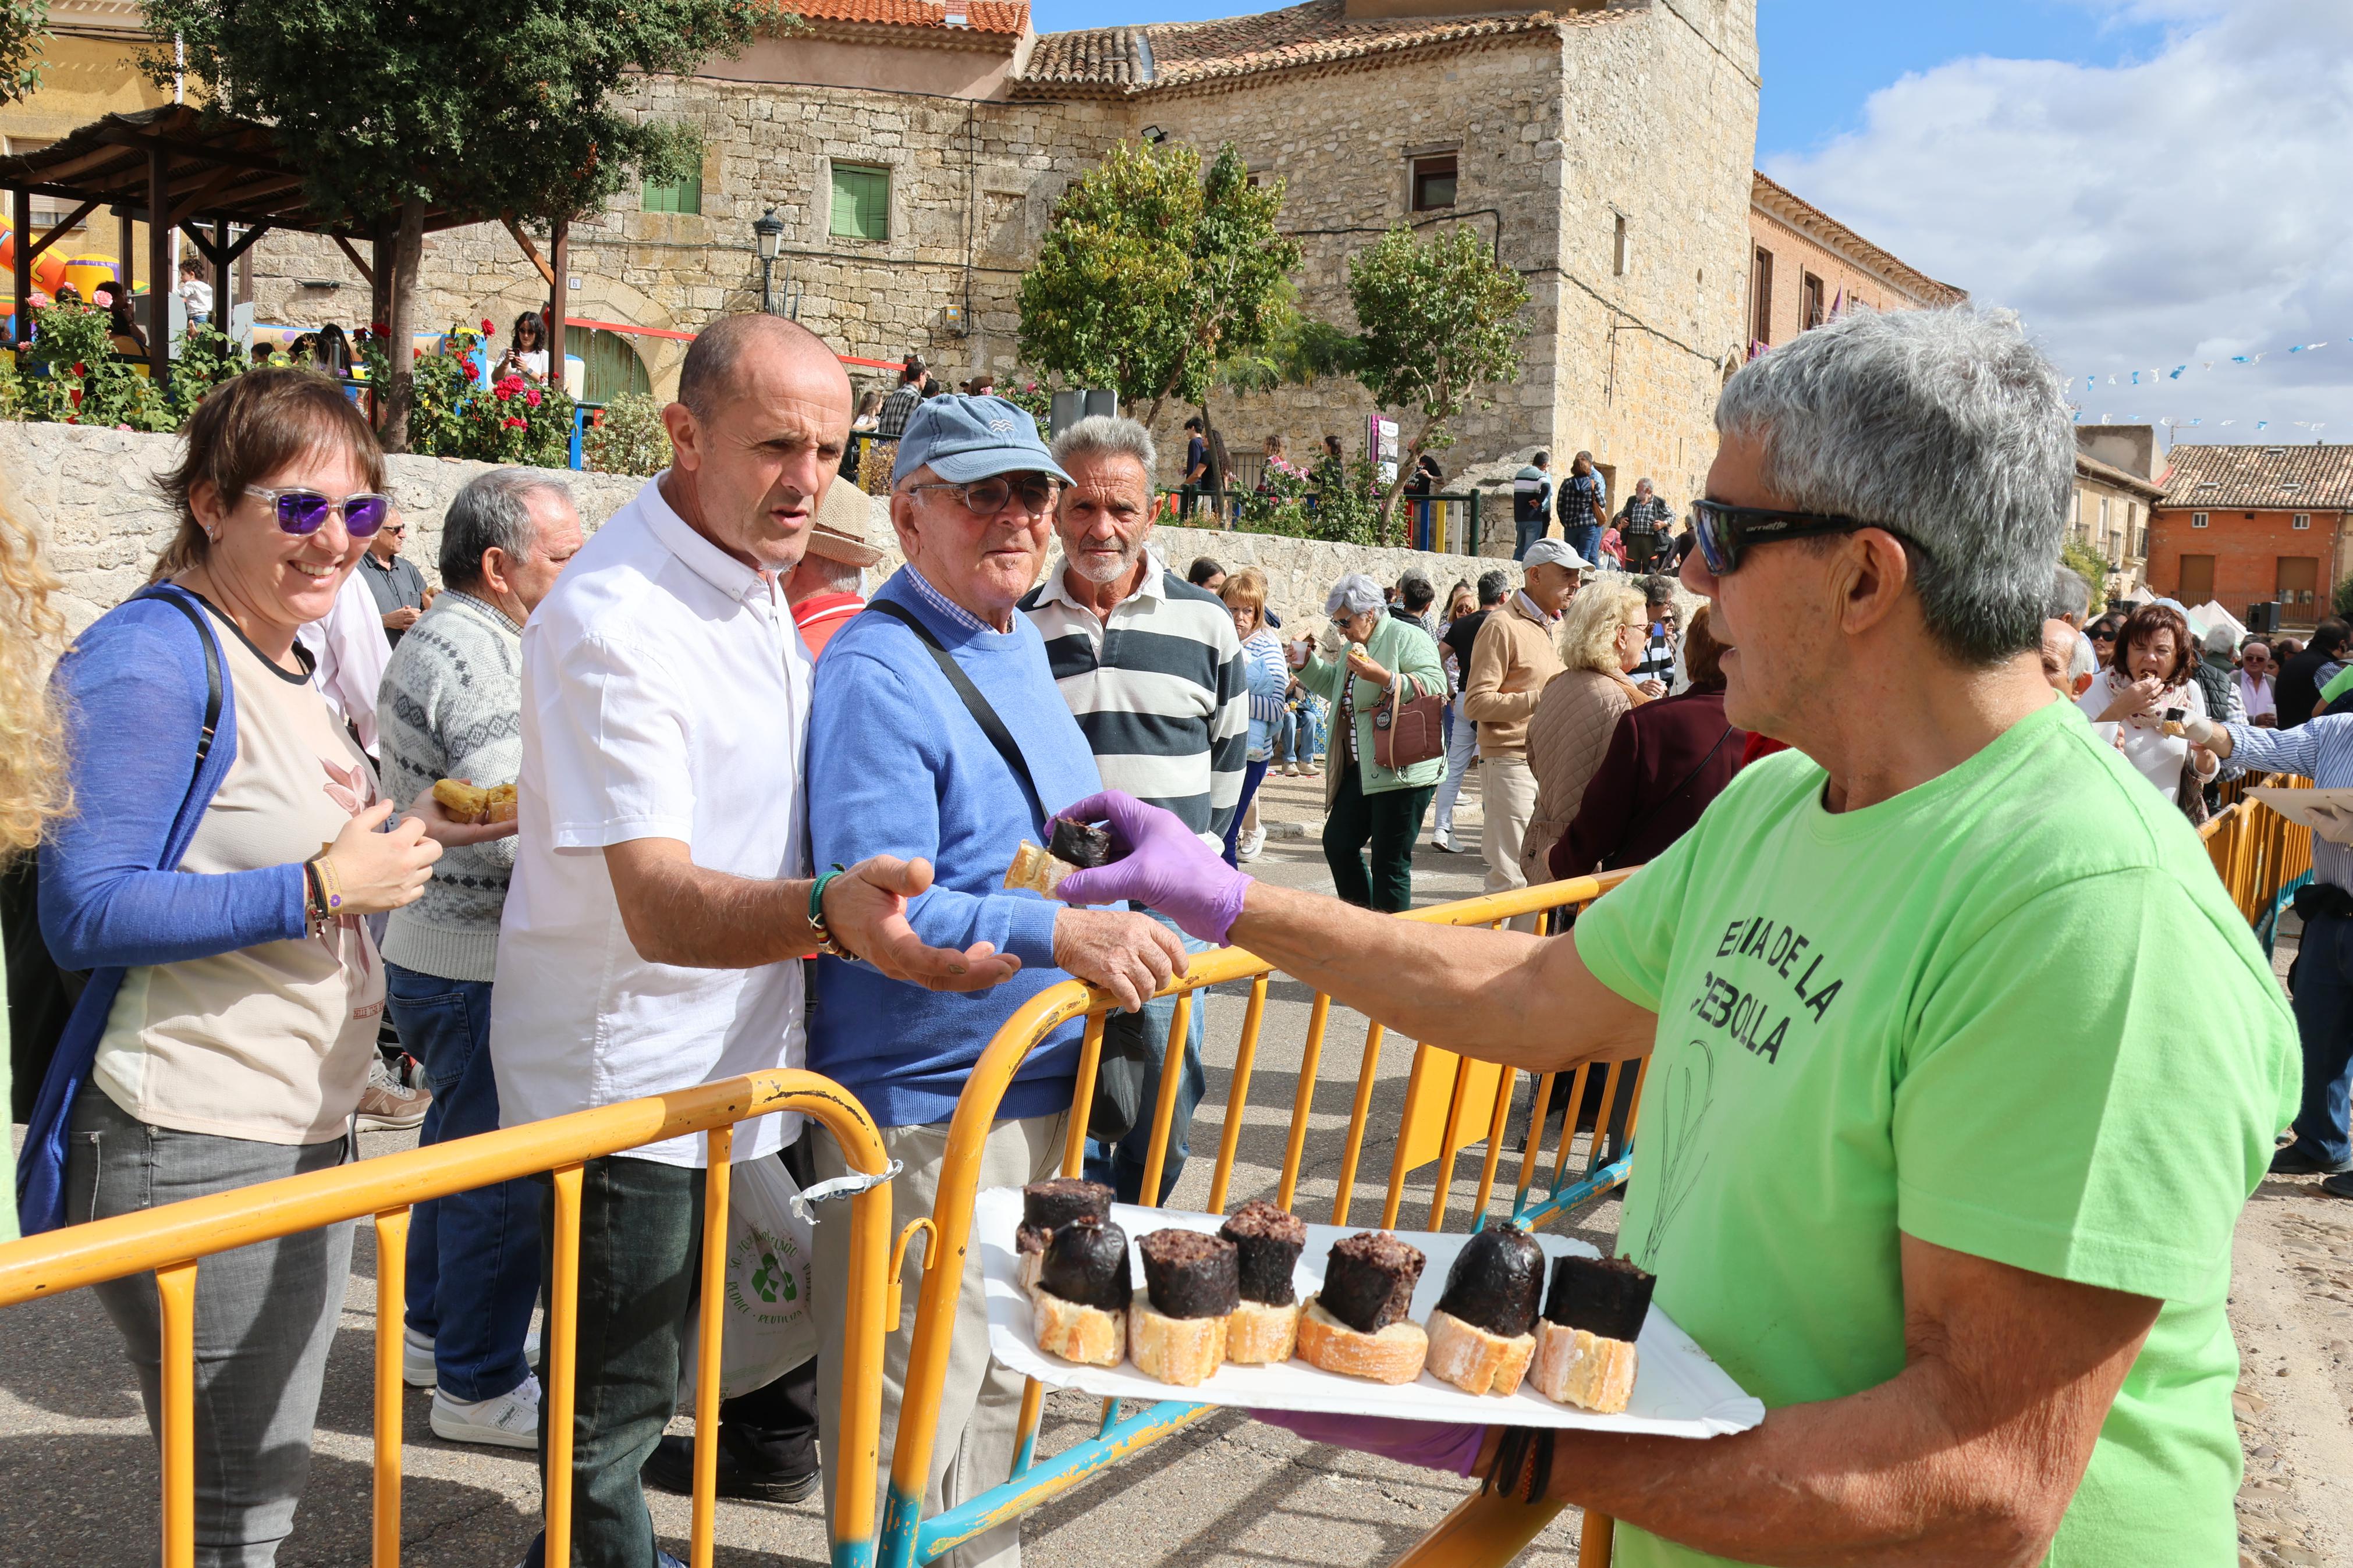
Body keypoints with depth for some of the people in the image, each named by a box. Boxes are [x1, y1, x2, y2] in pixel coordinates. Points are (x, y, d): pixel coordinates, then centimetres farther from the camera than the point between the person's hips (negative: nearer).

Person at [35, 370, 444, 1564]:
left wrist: (393, 849, 7)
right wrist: (322, 888, -23)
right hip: (191, 1151, -9)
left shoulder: (286, 662, 12)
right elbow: (85, 913, -22)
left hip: (306, 1134, 9)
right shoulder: (152, 656, -16)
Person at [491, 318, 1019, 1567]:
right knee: (612, 1419, 8)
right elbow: (659, 905, -34)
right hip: (624, 1088, -8)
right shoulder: (611, 621, -23)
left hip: (735, 1064, 8)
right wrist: (829, 912, -52)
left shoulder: (749, 583, 6)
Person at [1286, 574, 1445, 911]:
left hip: (1403, 771, -10)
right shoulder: (1355, 643, 18)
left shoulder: (1406, 637, -9)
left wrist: (1385, 678, -30)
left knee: (1389, 862, -5)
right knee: (1338, 842, 13)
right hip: (1360, 770, 10)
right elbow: (1335, 687, 31)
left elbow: (1436, 686, -20)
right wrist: (1307, 663, 17)